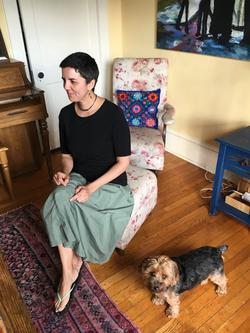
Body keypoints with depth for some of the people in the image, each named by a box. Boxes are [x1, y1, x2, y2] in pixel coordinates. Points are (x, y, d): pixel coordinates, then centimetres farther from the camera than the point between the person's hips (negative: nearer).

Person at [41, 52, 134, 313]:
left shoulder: (113, 115, -18)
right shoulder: (66, 114, -1)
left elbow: (123, 161, -14)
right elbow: (67, 154, 9)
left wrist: (92, 187, -24)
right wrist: (65, 173, -13)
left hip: (109, 184, -5)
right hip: (78, 178, 5)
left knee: (60, 204, -28)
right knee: (56, 205, -27)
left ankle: (68, 272, 1)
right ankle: (69, 273, -6)